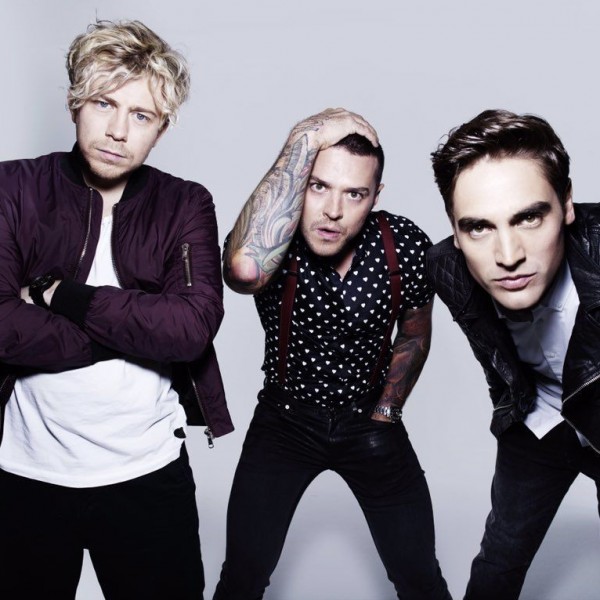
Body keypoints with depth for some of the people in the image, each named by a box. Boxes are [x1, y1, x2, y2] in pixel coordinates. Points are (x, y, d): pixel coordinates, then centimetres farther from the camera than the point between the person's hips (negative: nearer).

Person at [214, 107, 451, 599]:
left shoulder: (405, 245, -17)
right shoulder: (273, 243, -24)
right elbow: (245, 270, -51)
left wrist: (385, 416, -2)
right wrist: (305, 141, -44)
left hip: (367, 419, 2)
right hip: (285, 418, -1)